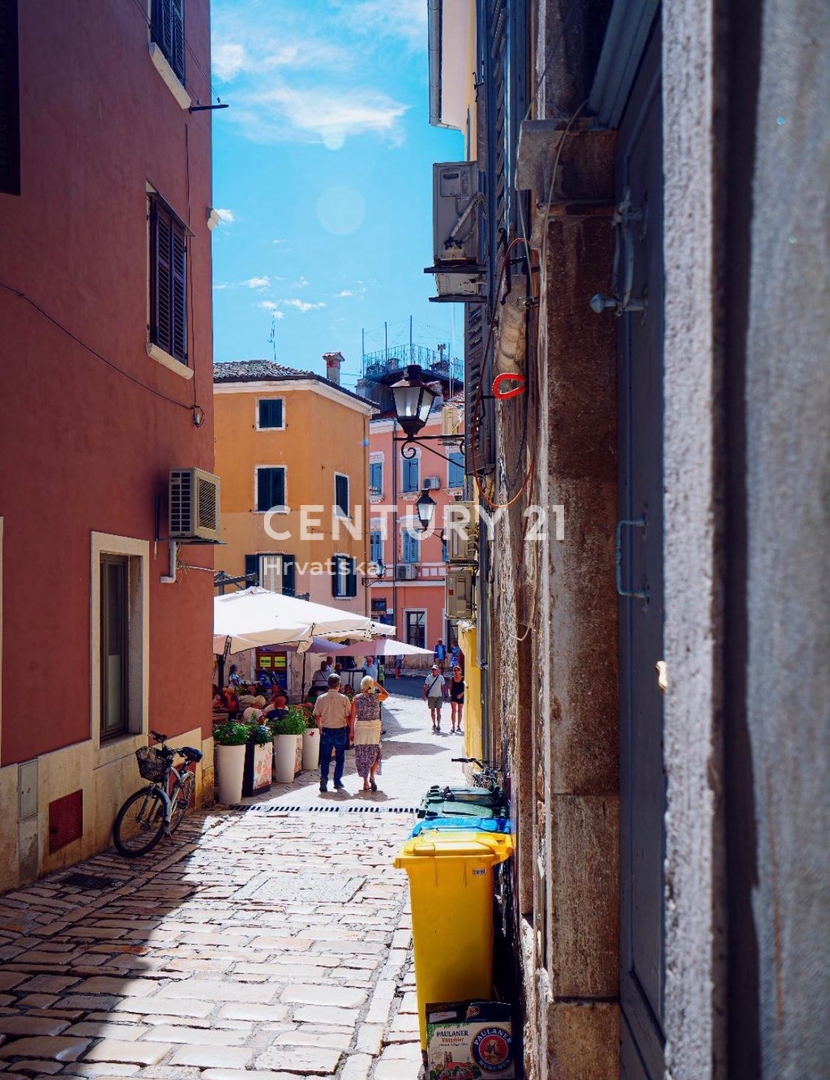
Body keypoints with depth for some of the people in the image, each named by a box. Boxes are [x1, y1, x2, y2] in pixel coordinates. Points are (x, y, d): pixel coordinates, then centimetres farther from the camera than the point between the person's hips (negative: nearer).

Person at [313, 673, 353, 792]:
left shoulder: (321, 699, -2)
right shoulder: (343, 698, -8)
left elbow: (317, 716, 3)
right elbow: (348, 717, -7)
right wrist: (350, 729, 7)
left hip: (326, 731, 1)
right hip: (340, 731, -1)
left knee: (325, 758, 9)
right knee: (340, 758, 12)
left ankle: (324, 782, 0)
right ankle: (338, 782, 14)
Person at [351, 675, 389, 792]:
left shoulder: (357, 698, -4)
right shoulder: (376, 697, -5)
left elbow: (353, 716, -3)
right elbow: (386, 694, 18)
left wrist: (352, 730, 4)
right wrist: (377, 685, 12)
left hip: (360, 727, 0)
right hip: (374, 727, 0)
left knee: (362, 755, 8)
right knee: (375, 754, 13)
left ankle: (365, 782, 9)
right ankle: (372, 775, -10)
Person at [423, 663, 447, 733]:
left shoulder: (441, 677, 2)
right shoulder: (429, 677, 2)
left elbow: (443, 687, 7)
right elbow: (425, 686, 0)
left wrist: (445, 696, 4)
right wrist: (424, 695, -10)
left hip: (439, 696, -1)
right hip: (431, 696, 1)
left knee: (438, 711, -6)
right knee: (432, 711, 8)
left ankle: (438, 725, -4)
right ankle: (434, 724, 21)